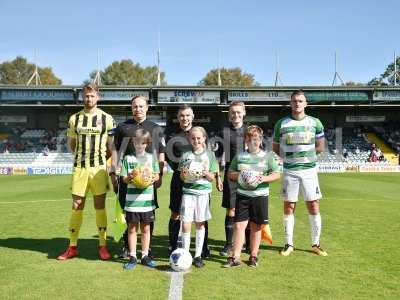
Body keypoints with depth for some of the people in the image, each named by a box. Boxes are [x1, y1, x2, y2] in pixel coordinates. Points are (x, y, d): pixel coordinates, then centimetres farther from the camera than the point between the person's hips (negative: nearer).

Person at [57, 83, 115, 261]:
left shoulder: (107, 119, 3)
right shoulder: (74, 119, 9)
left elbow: (111, 146, 6)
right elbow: (71, 144, 16)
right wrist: (83, 155, 6)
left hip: (99, 167, -2)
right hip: (79, 167, 2)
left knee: (100, 206, 4)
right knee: (76, 207, 5)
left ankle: (102, 246, 14)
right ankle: (72, 247, 16)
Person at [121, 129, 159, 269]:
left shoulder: (151, 158, 7)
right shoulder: (128, 158, 3)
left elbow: (157, 175, 9)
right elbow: (124, 179, 2)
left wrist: (153, 178, -12)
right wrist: (130, 177, -18)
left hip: (147, 198, 1)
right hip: (132, 199, -1)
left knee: (146, 228, 9)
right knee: (132, 228, 5)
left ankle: (145, 255, 21)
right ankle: (132, 257, 15)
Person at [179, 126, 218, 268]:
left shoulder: (209, 154, 5)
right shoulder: (186, 155, 5)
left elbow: (212, 177, 5)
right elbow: (182, 177, 6)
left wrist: (206, 173, -15)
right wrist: (184, 174, -15)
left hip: (203, 191, 0)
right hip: (188, 191, 0)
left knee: (200, 224, 7)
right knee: (185, 224, -5)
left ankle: (198, 255, 18)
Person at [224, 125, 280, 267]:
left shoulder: (267, 156, 3)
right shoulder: (239, 156, 7)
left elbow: (277, 174, 3)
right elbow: (230, 174, 12)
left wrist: (264, 178, -13)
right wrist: (239, 175, -9)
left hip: (260, 195, 0)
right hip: (242, 195, 1)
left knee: (256, 226, 9)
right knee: (239, 225, -3)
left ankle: (253, 255, 23)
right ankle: (235, 257, 3)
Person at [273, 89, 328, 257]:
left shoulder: (315, 122, 4)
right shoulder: (282, 124, 3)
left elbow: (321, 146, 11)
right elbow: (275, 148, 8)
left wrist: (307, 153, -1)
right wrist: (288, 156, -6)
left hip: (309, 169, 1)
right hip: (289, 170, 0)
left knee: (314, 207, 3)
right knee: (288, 207, 5)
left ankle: (315, 244, 18)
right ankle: (289, 244, 16)